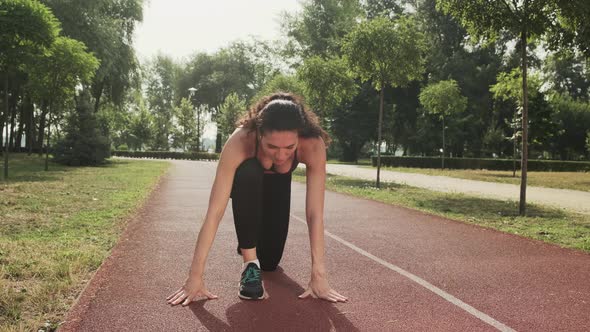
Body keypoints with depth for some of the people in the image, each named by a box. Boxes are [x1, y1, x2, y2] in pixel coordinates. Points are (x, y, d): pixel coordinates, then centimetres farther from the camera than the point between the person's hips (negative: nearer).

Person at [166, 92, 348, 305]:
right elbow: (214, 211, -44)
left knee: (269, 262, 1)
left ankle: (252, 238, 38)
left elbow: (315, 214, -38)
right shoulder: (240, 141, -43)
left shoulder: (313, 145, -40)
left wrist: (319, 275, -41)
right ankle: (250, 263, -23)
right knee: (247, 173, -40)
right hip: (246, 180, -2)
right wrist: (195, 276, -46)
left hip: (278, 183, 2)